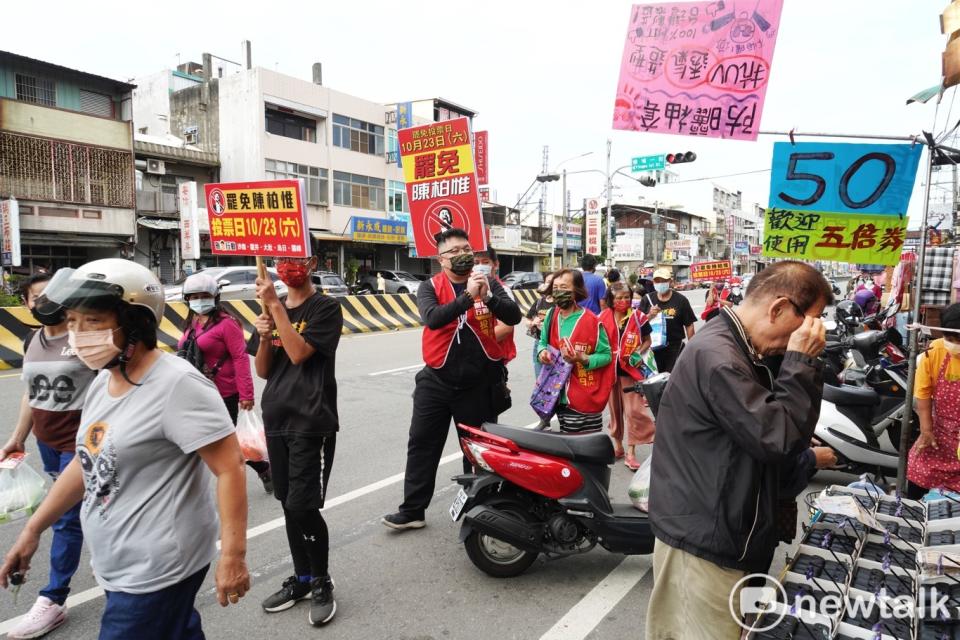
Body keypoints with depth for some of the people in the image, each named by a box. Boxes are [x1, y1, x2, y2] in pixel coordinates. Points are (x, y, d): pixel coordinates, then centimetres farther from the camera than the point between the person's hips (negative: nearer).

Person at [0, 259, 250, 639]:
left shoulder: (178, 384, -22)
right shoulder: (103, 382, 5)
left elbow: (230, 468, -24)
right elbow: (88, 462, 17)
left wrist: (233, 557, -24)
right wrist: (33, 530, 19)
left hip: (157, 570, -8)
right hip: (119, 566, 8)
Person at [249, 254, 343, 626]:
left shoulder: (326, 308, -6)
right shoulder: (271, 308, 12)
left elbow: (298, 353, -20)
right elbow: (262, 371, 9)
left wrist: (275, 305, -18)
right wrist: (263, 336, -9)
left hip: (312, 422, -6)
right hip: (276, 419, 6)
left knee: (303, 505, -9)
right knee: (288, 505, 13)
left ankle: (322, 584, 12)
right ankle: (301, 578, 29)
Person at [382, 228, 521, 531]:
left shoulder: (489, 284, 0)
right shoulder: (430, 287, -3)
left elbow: (514, 316, -12)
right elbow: (433, 318, -23)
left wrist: (488, 297, -29)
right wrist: (468, 297, -34)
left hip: (479, 384, 0)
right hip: (436, 381, 1)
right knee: (421, 445, 8)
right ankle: (413, 509, 21)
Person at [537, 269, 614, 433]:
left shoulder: (592, 321, -12)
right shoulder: (551, 315, 6)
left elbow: (606, 355, -7)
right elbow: (543, 342, 19)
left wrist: (583, 359, -24)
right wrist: (542, 351, -4)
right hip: (559, 396, 6)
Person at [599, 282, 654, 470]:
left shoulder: (638, 317, -4)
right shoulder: (603, 318, 0)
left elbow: (647, 341, 4)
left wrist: (638, 353, -14)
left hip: (630, 369, -2)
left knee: (634, 410, -7)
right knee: (614, 409, 14)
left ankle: (631, 451, 2)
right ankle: (617, 444, 30)